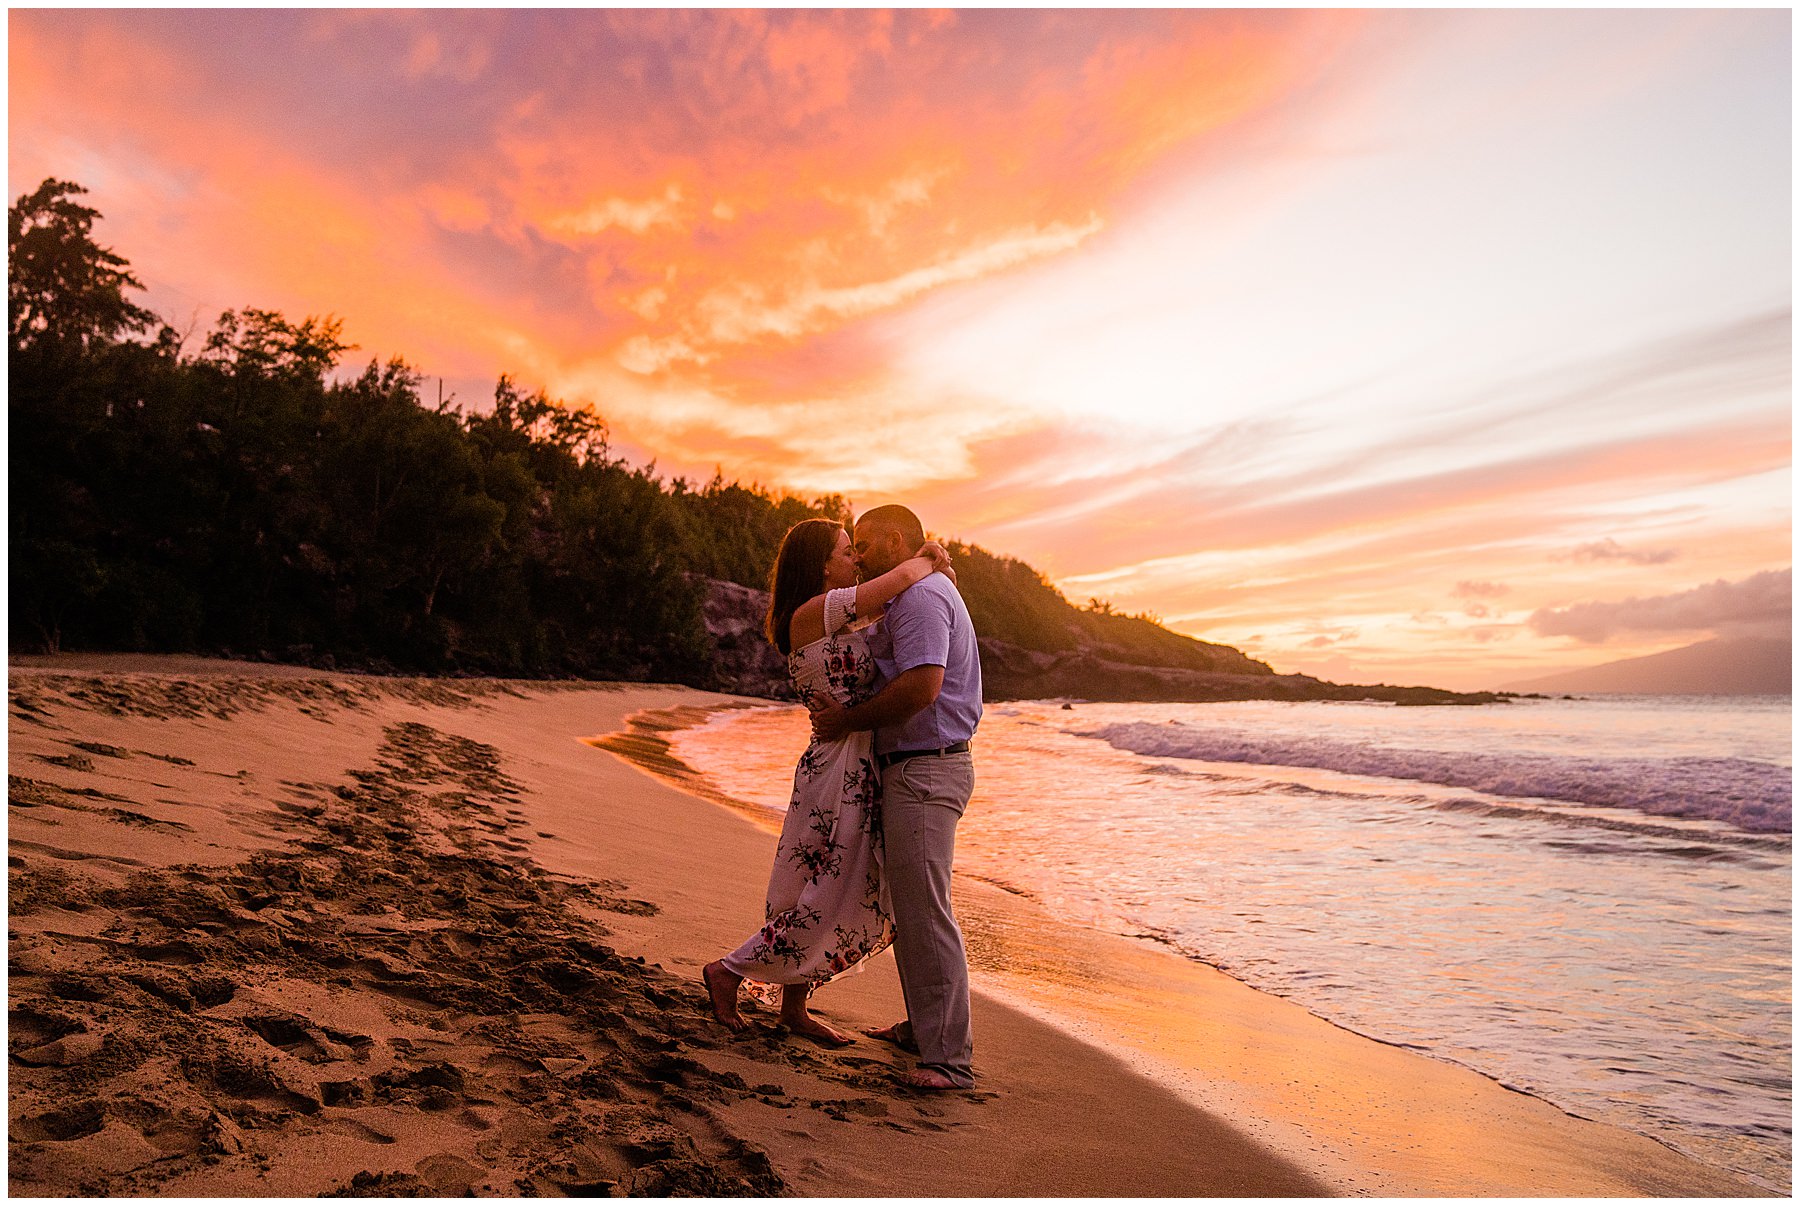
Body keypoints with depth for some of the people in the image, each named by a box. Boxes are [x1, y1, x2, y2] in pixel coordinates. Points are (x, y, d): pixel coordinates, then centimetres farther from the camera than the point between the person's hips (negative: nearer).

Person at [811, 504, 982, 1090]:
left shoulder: (920, 595, -14)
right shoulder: (917, 596, 21)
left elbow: (921, 688, -26)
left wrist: (846, 720, -15)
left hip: (925, 772, -11)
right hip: (912, 771, 11)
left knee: (925, 912, -8)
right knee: (910, 908, 18)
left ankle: (949, 1057, 0)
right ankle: (922, 1027, 31)